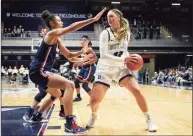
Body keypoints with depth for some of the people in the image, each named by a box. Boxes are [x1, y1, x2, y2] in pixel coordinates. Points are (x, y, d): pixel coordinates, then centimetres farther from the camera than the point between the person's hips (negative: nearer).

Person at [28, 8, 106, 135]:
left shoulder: (57, 39, 16)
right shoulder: (52, 33, -11)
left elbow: (69, 55, 20)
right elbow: (72, 27, -25)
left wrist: (82, 52, 5)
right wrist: (93, 19, -26)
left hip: (40, 71, 11)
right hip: (38, 71, -11)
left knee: (57, 94, 29)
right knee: (69, 85, -24)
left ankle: (37, 116, 41)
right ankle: (70, 124, -28)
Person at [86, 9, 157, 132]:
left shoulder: (126, 33, 3)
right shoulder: (105, 33, -12)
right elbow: (103, 55, -21)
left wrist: (129, 60, -3)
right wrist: (124, 59, -28)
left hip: (120, 68, 3)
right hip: (105, 69, -3)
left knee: (137, 91, -17)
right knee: (94, 100, -14)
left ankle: (149, 119, 3)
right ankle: (94, 116, 22)